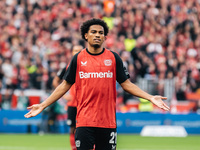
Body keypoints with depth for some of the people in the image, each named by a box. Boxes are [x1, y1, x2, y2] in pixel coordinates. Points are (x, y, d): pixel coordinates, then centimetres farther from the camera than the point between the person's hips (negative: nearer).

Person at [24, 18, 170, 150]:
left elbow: (126, 84, 8)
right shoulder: (78, 59, 5)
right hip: (84, 120, -1)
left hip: (108, 121, 1)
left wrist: (151, 97, -2)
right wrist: (42, 105, 5)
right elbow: (65, 85, 9)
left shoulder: (113, 58, 5)